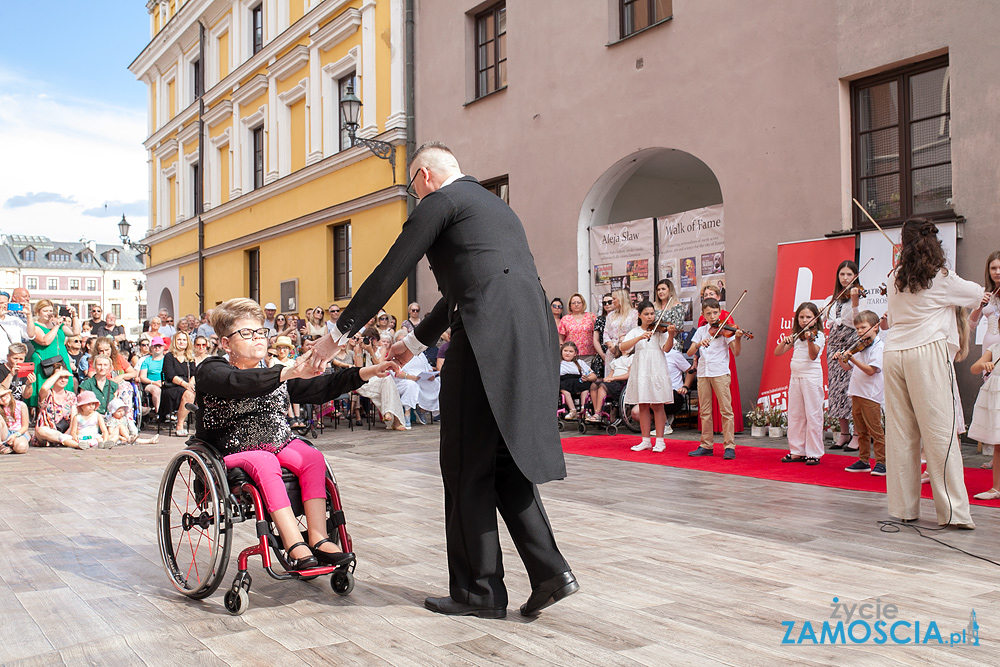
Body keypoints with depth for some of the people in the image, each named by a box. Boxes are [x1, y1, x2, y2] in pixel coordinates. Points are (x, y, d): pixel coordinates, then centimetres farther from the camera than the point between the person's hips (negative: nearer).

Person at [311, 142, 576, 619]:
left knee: (468, 468, 2)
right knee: (506, 462, 14)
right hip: (530, 342, 9)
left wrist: (339, 334, 10)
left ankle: (479, 590, 10)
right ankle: (549, 572, 8)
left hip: (487, 341, -8)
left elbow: (389, 274, 2)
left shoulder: (440, 201, 4)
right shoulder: (496, 205, 30)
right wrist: (416, 342, 40)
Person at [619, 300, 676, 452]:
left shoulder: (660, 330, 4)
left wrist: (670, 334, -27)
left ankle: (660, 441, 6)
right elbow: (623, 347, -9)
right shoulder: (635, 332, 8)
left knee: (657, 406, 0)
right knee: (643, 406, 6)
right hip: (640, 371, 2)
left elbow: (666, 348, -9)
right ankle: (645, 441, 13)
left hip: (657, 371, -2)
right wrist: (640, 337, -22)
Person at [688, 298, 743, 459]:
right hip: (703, 373, 4)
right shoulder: (701, 331, 11)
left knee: (726, 410, -6)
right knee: (704, 411, 8)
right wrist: (699, 344, -17)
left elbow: (736, 353, -8)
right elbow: (690, 353, 2)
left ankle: (729, 446, -1)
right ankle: (706, 446, 16)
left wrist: (737, 339, -25)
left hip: (720, 373, -4)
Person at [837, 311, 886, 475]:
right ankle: (864, 460, 20)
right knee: (861, 430, 13)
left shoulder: (879, 346, -10)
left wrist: (852, 358, -26)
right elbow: (850, 367, 20)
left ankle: (881, 461, 3)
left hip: (871, 395, -8)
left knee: (875, 429, -3)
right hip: (856, 393, 8)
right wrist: (842, 360, -1)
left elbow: (871, 370, -20)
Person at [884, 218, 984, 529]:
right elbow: (977, 295, 16)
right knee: (941, 431, -4)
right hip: (928, 352, -5)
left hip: (894, 354, 5)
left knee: (900, 433, 7)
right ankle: (953, 510, -3)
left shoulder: (896, 281, 12)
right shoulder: (941, 279, 0)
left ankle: (903, 506, 11)